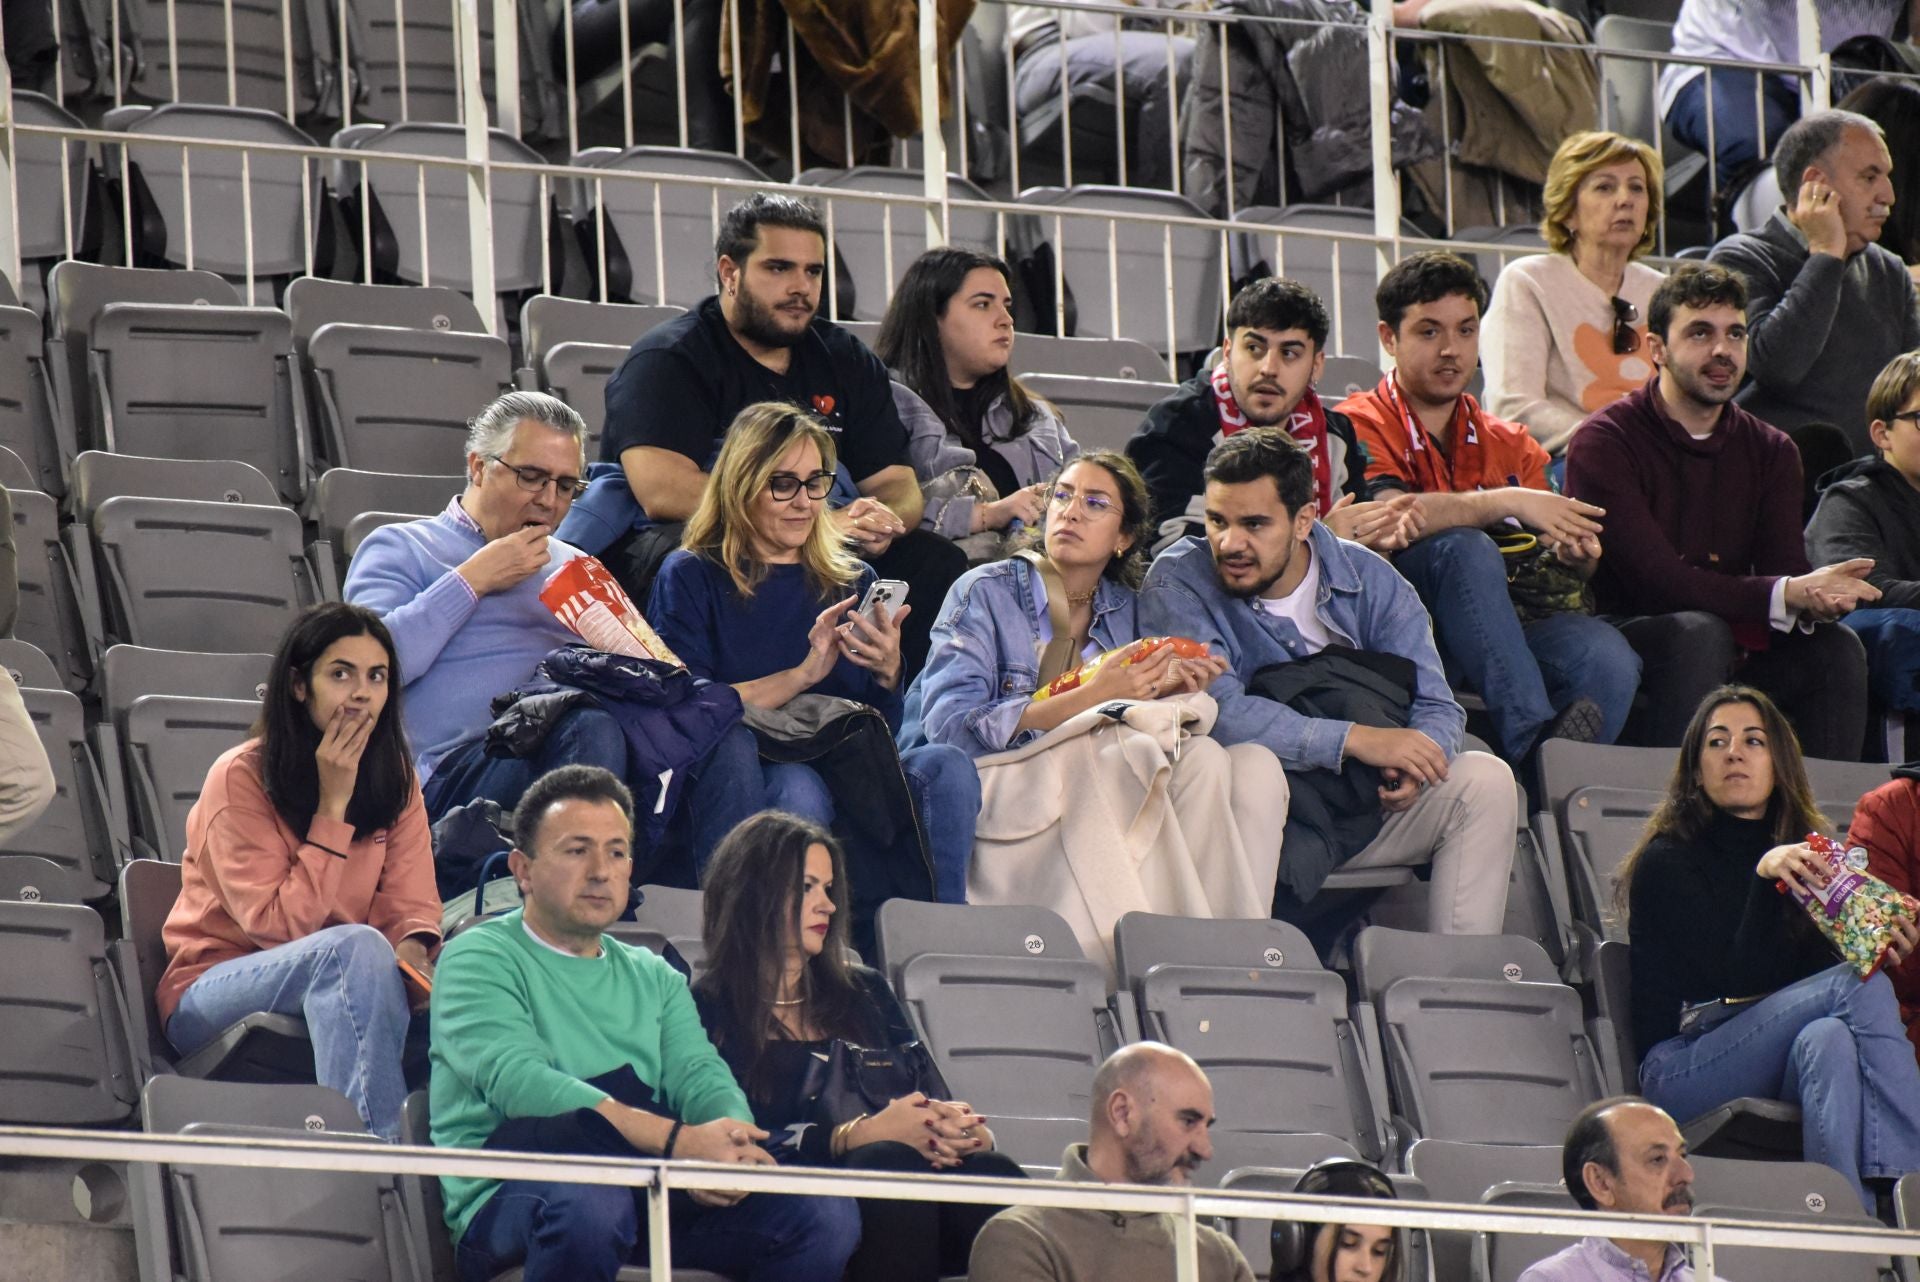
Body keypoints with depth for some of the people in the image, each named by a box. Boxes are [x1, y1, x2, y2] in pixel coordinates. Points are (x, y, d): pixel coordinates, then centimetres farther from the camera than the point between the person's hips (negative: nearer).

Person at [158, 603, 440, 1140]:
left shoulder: (394, 779, 4)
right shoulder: (239, 778, -13)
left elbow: (411, 905, 0)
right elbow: (280, 926, -19)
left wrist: (413, 949, -25)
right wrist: (333, 805, -20)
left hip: (336, 991, 5)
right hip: (211, 992, -5)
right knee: (357, 947, -36)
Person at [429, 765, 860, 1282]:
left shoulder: (653, 977, 25)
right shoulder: (480, 958, 4)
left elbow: (701, 1078, 8)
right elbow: (516, 1080, -14)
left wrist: (729, 1147, -19)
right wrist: (678, 1140, -24)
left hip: (648, 1199, 5)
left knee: (826, 1212, -16)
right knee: (591, 1202, -41)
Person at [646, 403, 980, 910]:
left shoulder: (853, 581, 21)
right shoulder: (692, 578, 8)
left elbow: (881, 730, 15)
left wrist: (888, 672, -7)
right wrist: (803, 675, -12)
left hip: (845, 779, 4)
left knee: (946, 767, -26)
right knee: (796, 784, -39)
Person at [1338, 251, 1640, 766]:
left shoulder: (1510, 447, 20)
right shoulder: (1362, 427, 3)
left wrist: (1573, 558, -11)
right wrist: (1507, 503, -21)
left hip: (1507, 630, 4)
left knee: (1607, 657, -26)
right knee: (1465, 549, -34)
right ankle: (1535, 740, -41)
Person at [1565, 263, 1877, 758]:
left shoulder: (1770, 452, 11)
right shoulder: (1605, 443, -9)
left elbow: (1786, 567, -3)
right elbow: (1656, 580, -20)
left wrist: (1816, 598, -30)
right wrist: (1788, 594, -28)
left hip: (1732, 660, 5)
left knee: (1835, 647, -19)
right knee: (1698, 633, -34)